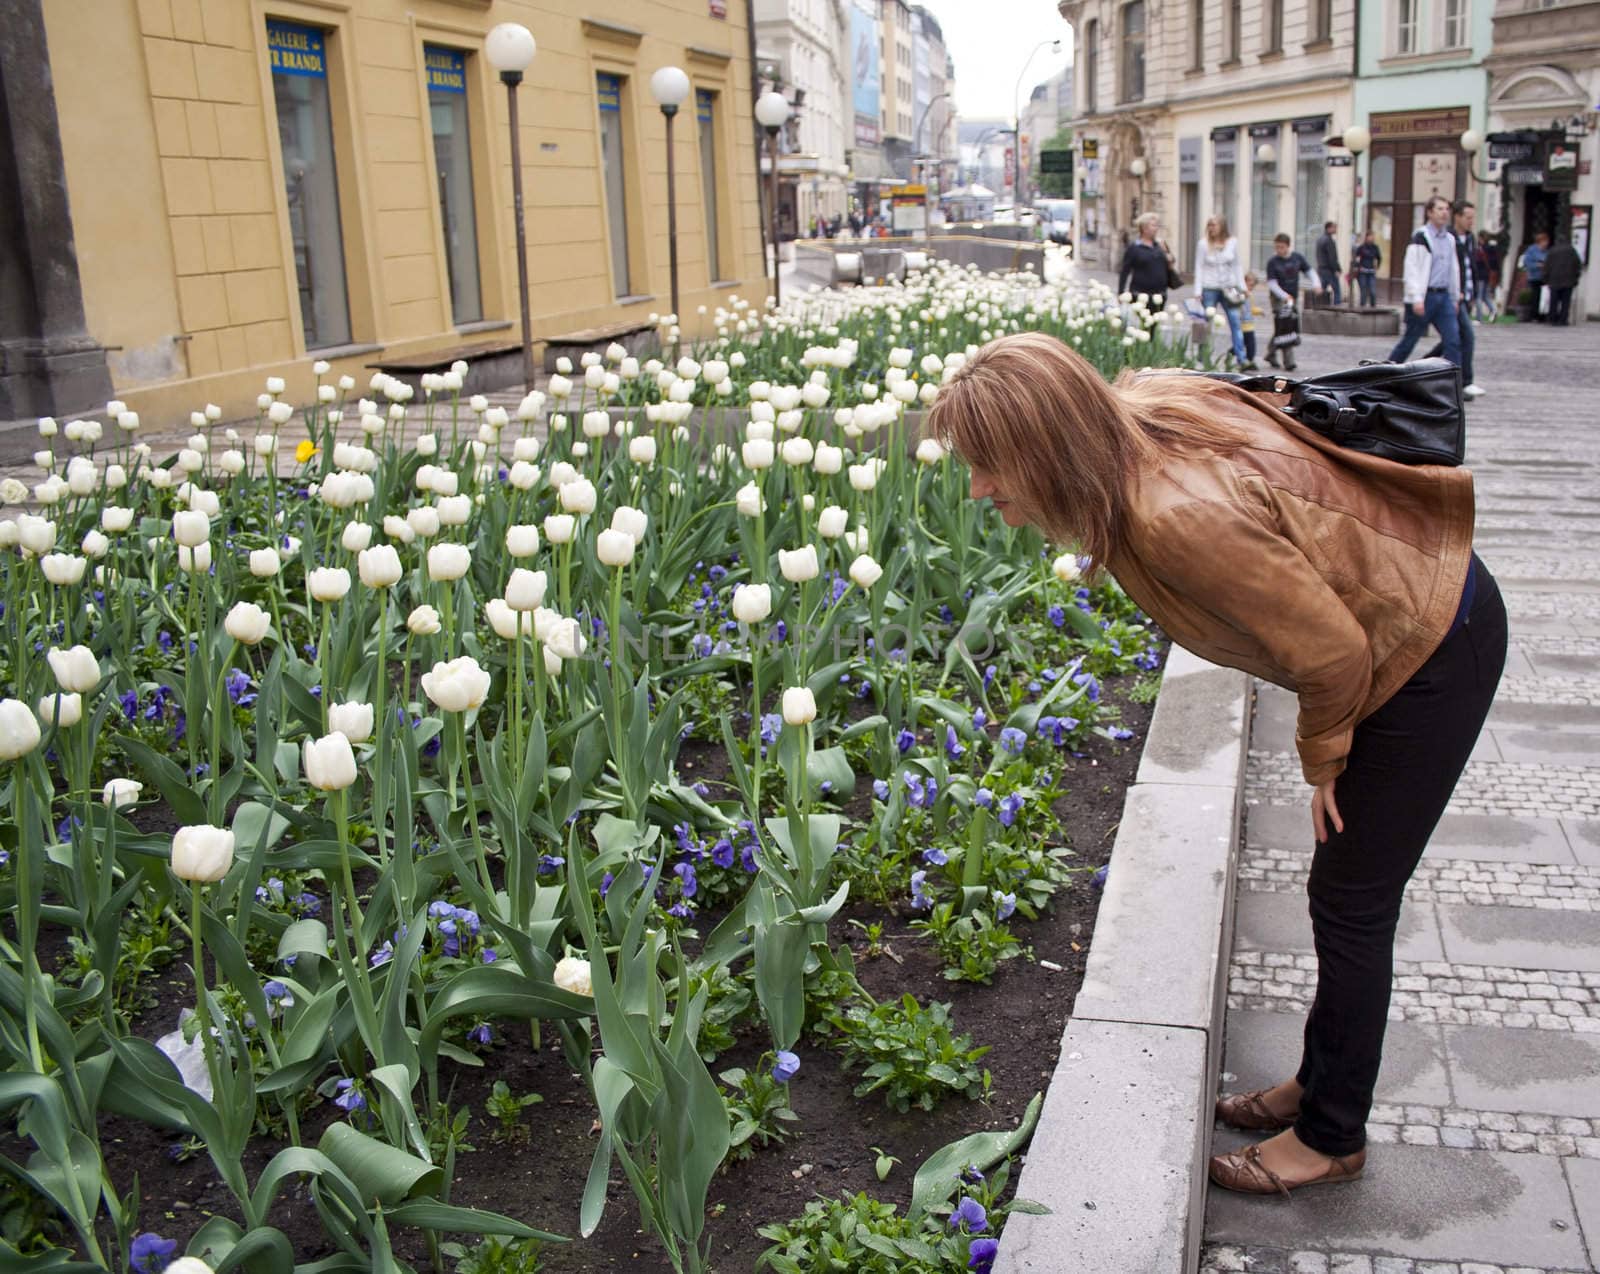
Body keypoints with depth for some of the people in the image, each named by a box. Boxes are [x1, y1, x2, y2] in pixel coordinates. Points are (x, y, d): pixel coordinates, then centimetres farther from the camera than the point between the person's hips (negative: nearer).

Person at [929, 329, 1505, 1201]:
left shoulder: (1182, 515, -38)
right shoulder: (1132, 406, -13)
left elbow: (1332, 652, -28)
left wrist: (1322, 760, -7)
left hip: (1431, 654, -8)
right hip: (1401, 610, 8)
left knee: (1350, 902, 5)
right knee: (1344, 891, 20)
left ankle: (1332, 1137, 25)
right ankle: (1321, 1083, 38)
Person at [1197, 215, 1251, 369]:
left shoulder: (1233, 242, 5)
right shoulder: (1203, 244, -1)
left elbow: (1237, 266, 10)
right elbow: (1199, 268, 0)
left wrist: (1242, 287, 6)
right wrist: (1198, 291, -6)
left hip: (1229, 288, 2)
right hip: (1210, 288, -2)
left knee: (1236, 322, -4)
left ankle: (1241, 358, -3)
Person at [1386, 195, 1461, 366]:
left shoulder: (1450, 239, 16)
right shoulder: (1420, 237, -6)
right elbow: (1411, 270, -12)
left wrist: (1455, 298, 22)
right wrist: (1417, 298, -19)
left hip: (1444, 296, 6)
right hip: (1424, 296, -6)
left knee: (1453, 341, -5)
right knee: (1408, 341, 3)